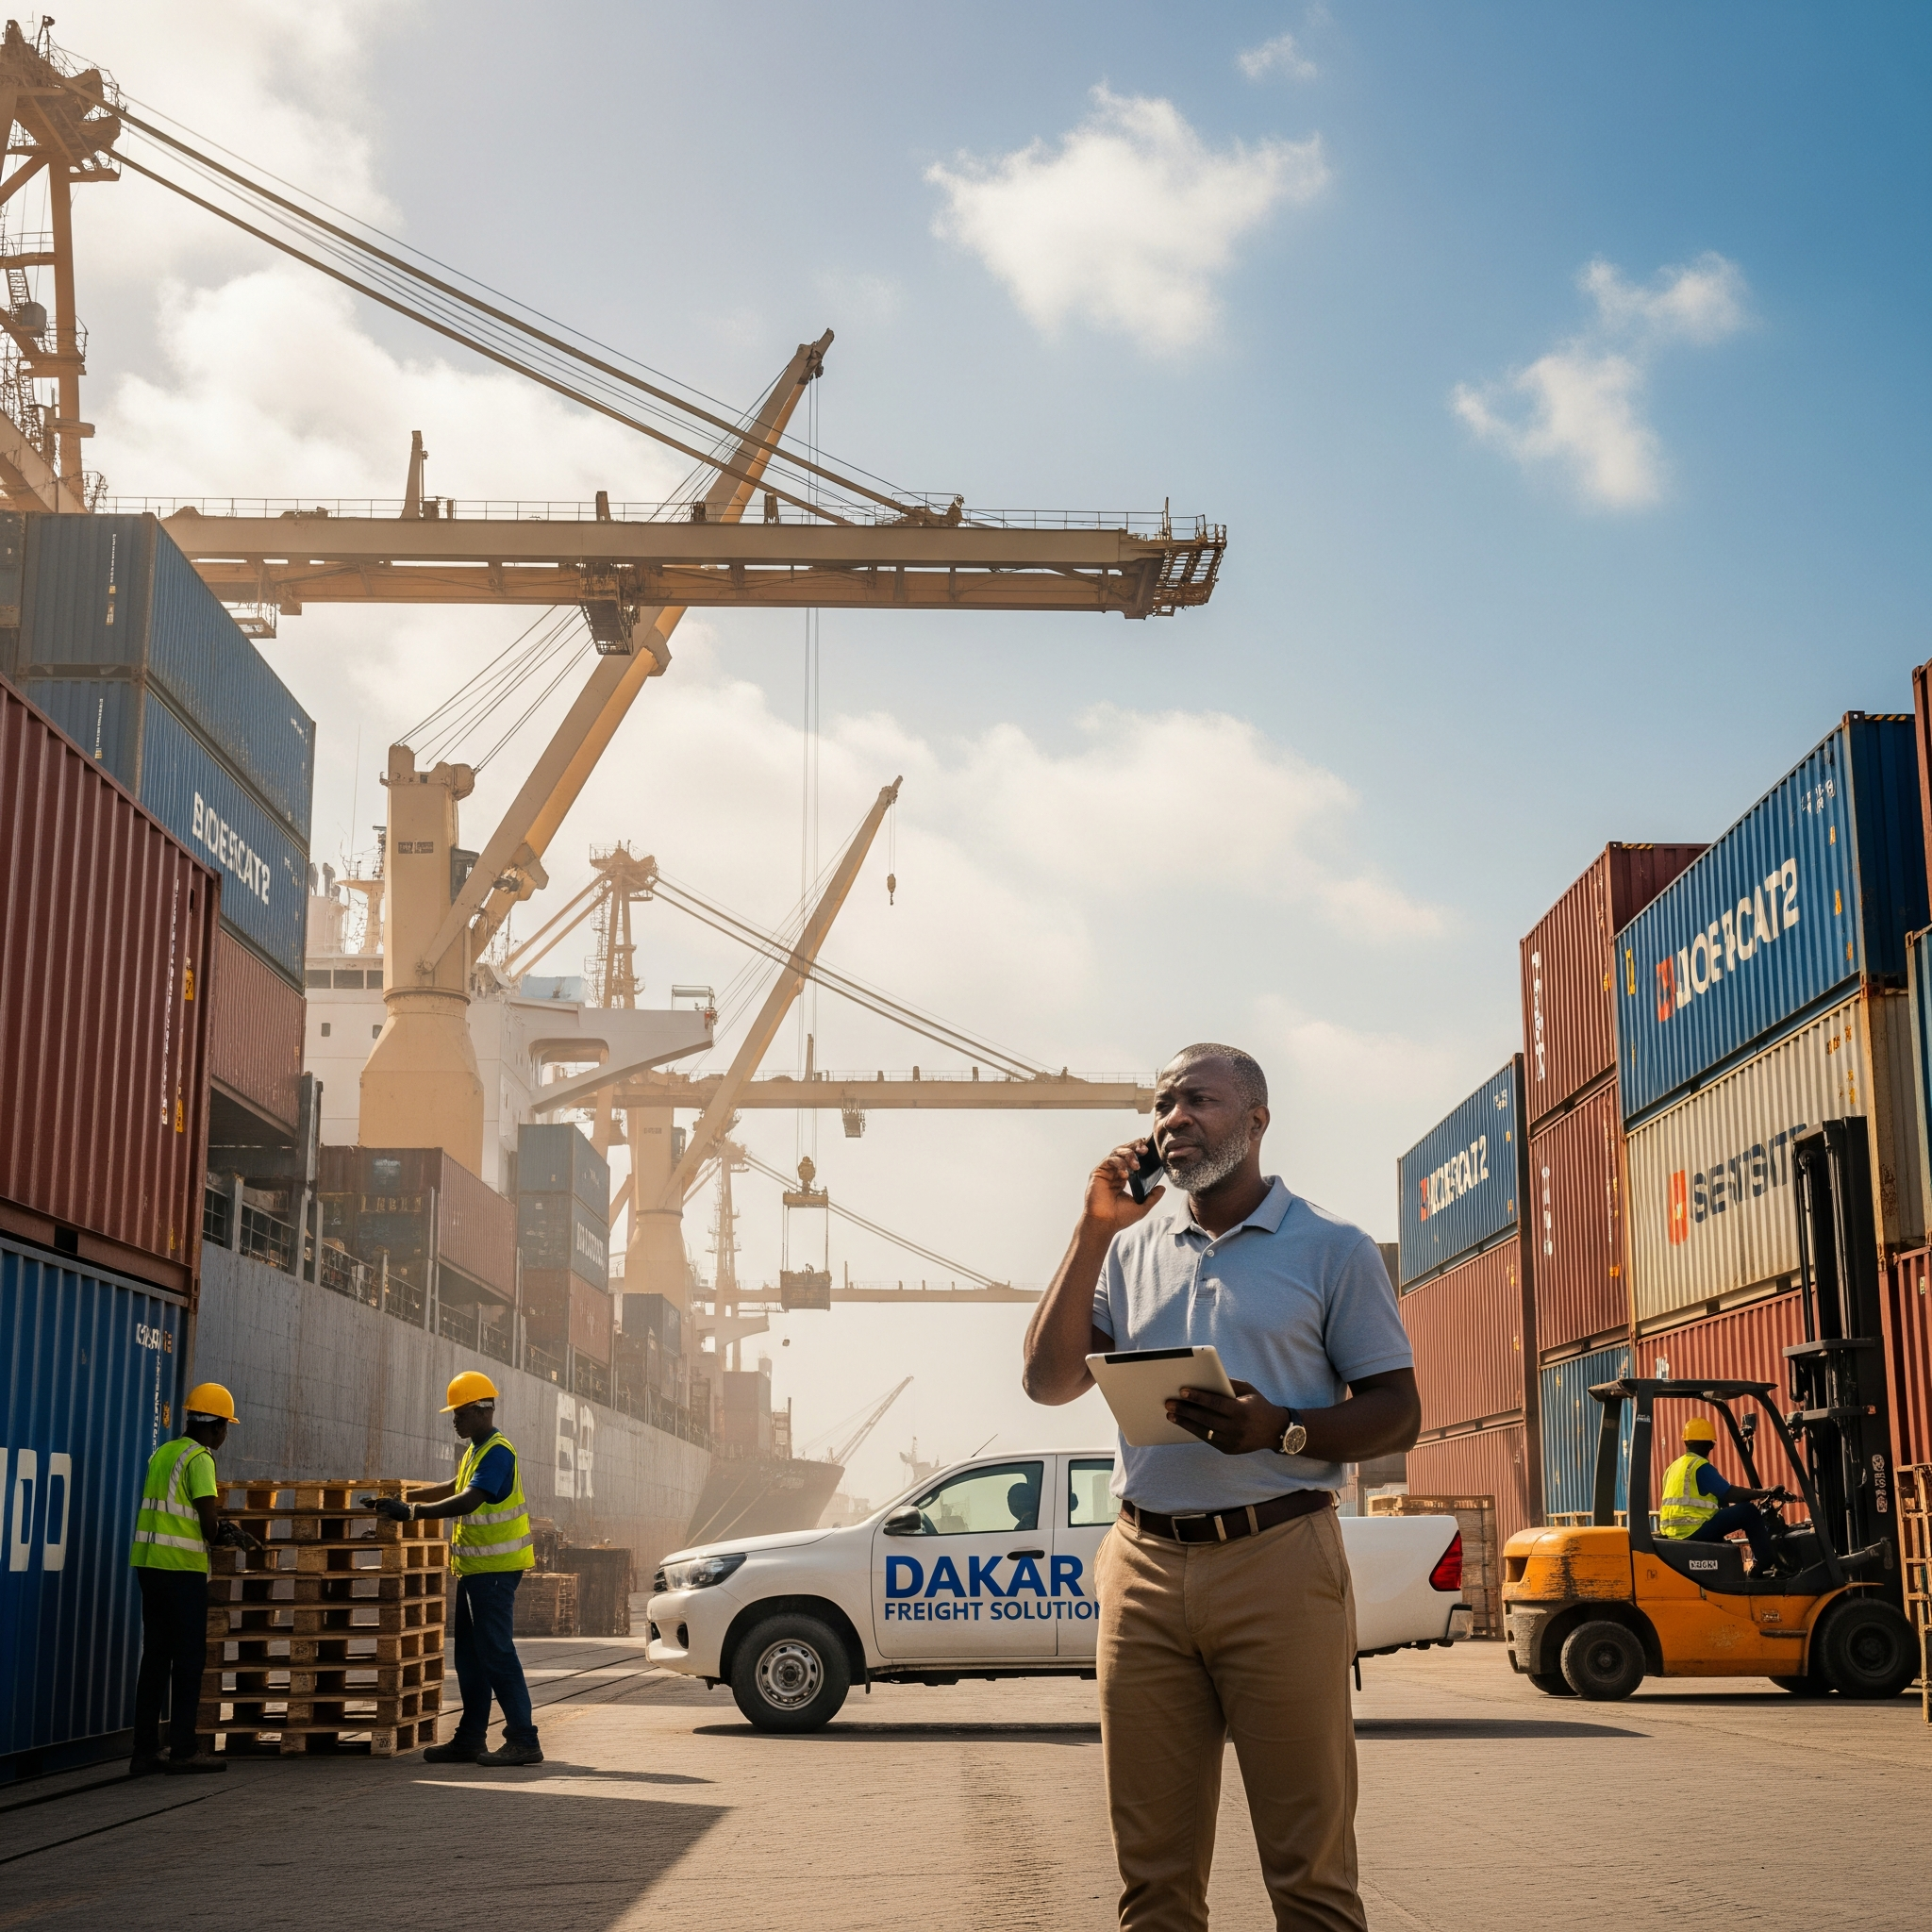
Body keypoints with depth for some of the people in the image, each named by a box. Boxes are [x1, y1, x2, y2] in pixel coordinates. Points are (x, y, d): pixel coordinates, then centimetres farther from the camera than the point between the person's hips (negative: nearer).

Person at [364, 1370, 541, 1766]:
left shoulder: (498, 1452, -16)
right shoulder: (475, 1450, 16)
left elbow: (469, 1501, -27)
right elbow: (456, 1487, 30)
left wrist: (413, 1512, -28)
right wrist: (404, 1497, 23)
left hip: (495, 1568, -10)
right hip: (474, 1567, 10)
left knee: (496, 1652, -11)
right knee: (470, 1656, 12)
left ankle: (523, 1741, -10)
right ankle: (470, 1739, 19)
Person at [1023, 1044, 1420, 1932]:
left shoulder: (1332, 1248, 5)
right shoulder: (1131, 1247, 16)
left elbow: (1398, 1414, 3)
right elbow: (1048, 1381, 7)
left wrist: (1281, 1430, -16)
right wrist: (1093, 1231, 0)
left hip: (1278, 1565, -3)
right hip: (1143, 1567, 4)